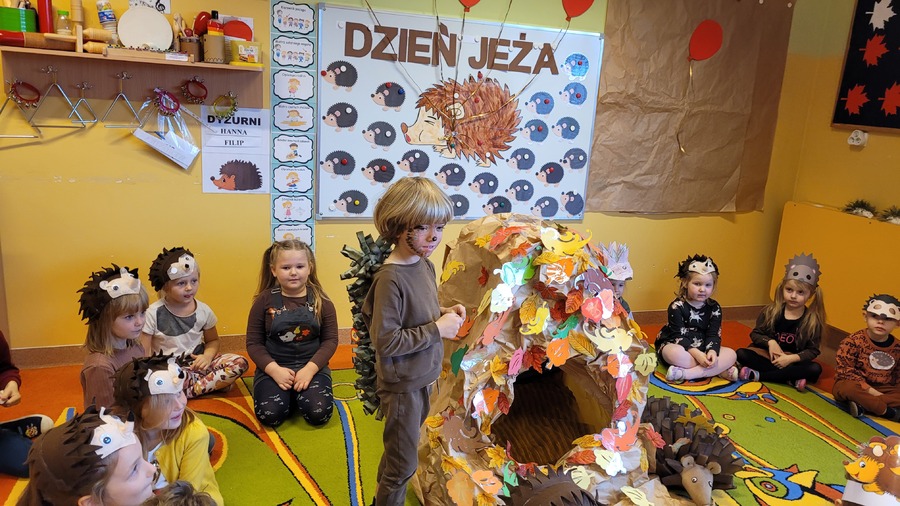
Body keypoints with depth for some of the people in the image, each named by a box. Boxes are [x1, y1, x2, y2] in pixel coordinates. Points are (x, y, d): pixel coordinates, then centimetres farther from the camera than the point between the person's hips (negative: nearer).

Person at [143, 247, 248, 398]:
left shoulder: (203, 310, -1)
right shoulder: (154, 313, -9)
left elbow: (212, 340, 14)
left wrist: (207, 356, -8)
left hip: (197, 363, 3)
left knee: (240, 363, -17)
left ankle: (189, 391, -19)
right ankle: (215, 382, -17)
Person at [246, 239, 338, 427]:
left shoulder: (320, 300, -2)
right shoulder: (265, 300, -2)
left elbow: (330, 340, -2)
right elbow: (253, 343, -1)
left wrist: (310, 368, -16)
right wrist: (274, 369, -16)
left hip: (311, 366, 0)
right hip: (274, 367, 0)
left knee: (319, 413, -22)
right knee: (270, 415, -23)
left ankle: (300, 394, 13)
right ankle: (288, 395, 11)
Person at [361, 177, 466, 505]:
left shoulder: (425, 264, 0)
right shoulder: (390, 278, -26)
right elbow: (386, 341, -28)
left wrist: (444, 314, -5)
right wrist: (438, 329, -23)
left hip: (424, 376, 8)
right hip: (402, 384, -8)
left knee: (398, 453, 27)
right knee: (403, 463, 8)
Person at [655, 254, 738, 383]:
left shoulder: (714, 308, 1)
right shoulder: (677, 306, -12)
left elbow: (713, 335, -6)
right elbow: (678, 336, -18)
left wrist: (712, 351, -28)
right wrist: (697, 354, -32)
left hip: (702, 349, 5)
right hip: (679, 347, -5)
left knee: (731, 354, -17)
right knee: (674, 353, -38)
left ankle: (685, 373, -28)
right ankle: (718, 370, -26)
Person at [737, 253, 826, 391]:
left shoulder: (813, 320, -4)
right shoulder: (771, 311, -2)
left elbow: (813, 350, -5)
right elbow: (755, 333, 2)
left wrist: (791, 358, -21)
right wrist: (770, 342, -18)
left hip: (793, 361, 0)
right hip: (767, 355, 0)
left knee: (815, 369, -29)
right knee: (741, 354, -25)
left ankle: (758, 375, -29)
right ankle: (791, 379, -26)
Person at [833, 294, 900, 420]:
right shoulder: (853, 341, -12)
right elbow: (844, 370, -16)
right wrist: (869, 390, -21)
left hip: (882, 389, 5)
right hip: (855, 384, -5)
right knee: (848, 388, -37)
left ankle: (863, 406, -28)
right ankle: (889, 412, -25)